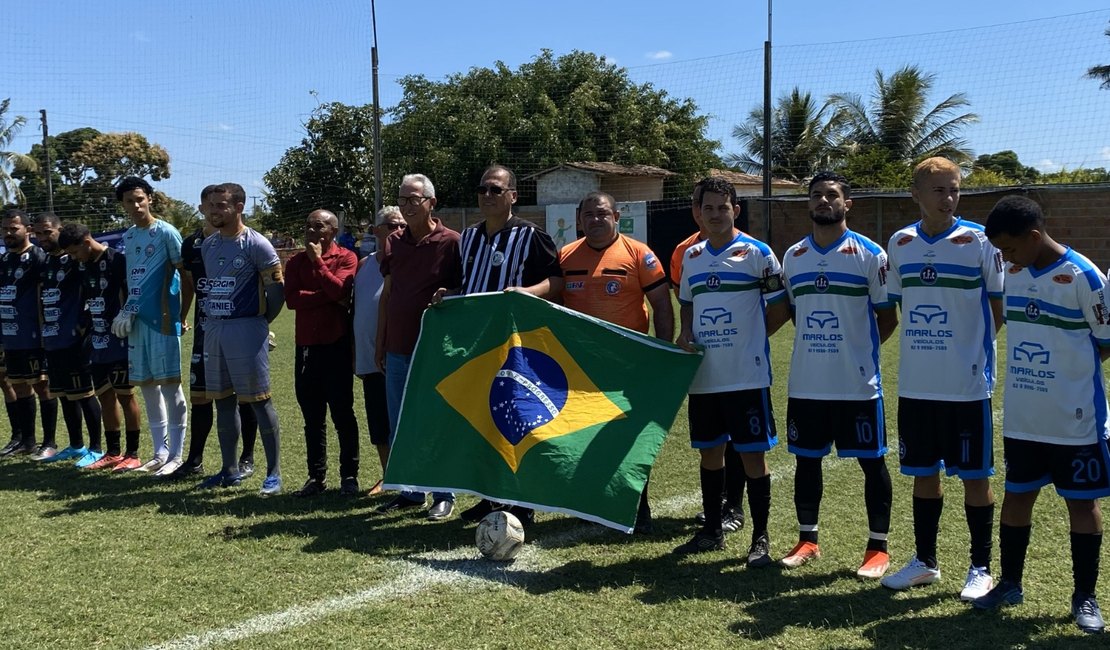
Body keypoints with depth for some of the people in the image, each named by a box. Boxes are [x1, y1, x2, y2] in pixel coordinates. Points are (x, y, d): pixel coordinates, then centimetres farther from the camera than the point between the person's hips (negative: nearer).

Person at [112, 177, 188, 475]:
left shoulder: (166, 232, -7)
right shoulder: (127, 237, 14)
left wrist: (179, 314, -7)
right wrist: (125, 311, 10)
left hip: (162, 319, -7)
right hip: (137, 319, 7)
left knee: (169, 383, -4)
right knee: (146, 384, 9)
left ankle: (176, 454, 3)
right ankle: (160, 452, 18)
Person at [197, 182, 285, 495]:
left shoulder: (256, 244, -9)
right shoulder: (208, 245, 12)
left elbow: (277, 288, -8)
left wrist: (261, 321, -1)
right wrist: (213, 318, 12)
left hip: (246, 328, -7)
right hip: (214, 328, 7)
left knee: (259, 400, -4)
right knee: (223, 399, 11)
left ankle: (274, 473, 2)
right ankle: (230, 470, 22)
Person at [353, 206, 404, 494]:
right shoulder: (364, 264, 12)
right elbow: (355, 308, 15)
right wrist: (355, 353, 15)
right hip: (369, 358, 5)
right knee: (378, 423, 12)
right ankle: (387, 477, 26)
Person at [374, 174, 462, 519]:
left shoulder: (451, 243, -8)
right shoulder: (394, 242, 10)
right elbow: (386, 294, 15)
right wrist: (380, 342, 14)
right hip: (397, 350, 6)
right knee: (398, 427, 11)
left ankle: (444, 495, 13)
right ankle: (410, 492, 23)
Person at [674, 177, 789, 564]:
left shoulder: (756, 253, -5)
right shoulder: (691, 256, 12)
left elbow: (780, 306, -3)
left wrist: (749, 338, -2)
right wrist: (686, 336, 5)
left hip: (747, 375, -5)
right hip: (703, 376, 6)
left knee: (752, 453, 0)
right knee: (709, 452, 13)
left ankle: (761, 538, 11)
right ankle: (711, 531, 26)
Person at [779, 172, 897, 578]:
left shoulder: (869, 254, -6)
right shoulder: (792, 257, 8)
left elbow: (888, 316, 0)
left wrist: (858, 348, 2)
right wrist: (815, 346, 11)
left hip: (857, 382, -4)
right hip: (805, 382, 5)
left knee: (871, 460, 4)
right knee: (806, 459, 11)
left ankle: (878, 547, 16)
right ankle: (807, 539, 26)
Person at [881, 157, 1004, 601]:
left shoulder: (978, 241, -7)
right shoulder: (900, 243, 5)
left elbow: (1000, 306, 0)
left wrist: (974, 347, -3)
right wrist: (921, 346, 10)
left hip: (967, 384, -4)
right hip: (915, 383, 4)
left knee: (974, 475, 5)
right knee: (922, 473, 13)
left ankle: (981, 568, 19)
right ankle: (924, 561, 27)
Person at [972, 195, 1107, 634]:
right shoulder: (1014, 274, 4)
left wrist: (1070, 369, 0)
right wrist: (1039, 370, 7)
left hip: (1075, 420, -6)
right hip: (1021, 418, 6)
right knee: (1016, 497, 13)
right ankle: (1010, 584, 27)